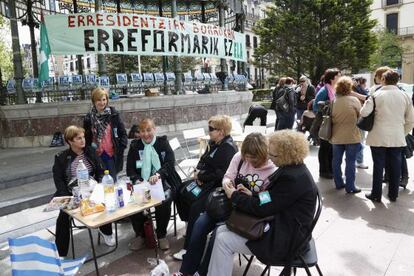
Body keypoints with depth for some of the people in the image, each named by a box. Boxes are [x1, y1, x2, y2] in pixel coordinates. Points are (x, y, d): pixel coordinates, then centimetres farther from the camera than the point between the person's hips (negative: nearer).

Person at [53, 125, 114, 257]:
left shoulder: (91, 152, 3)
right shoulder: (61, 157, -4)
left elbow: (100, 172, 6)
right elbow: (58, 180, -4)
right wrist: (67, 197, -18)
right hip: (71, 194, -1)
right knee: (63, 216, -24)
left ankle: (106, 231, 9)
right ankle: (60, 252, -6)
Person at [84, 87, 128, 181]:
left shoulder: (114, 114, -2)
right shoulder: (89, 118, 1)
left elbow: (123, 133, 2)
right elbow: (86, 138, 8)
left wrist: (121, 148, -6)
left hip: (112, 155, -1)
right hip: (97, 156, 1)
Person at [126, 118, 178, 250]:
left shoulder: (163, 142, 3)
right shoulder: (134, 145, 9)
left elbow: (170, 163, -10)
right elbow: (130, 169, 3)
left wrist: (158, 174, -30)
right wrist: (137, 180, -19)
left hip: (162, 183, -2)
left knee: (164, 201, -30)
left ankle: (162, 235, -3)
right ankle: (139, 234, 2)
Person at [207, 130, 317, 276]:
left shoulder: (293, 178, -26)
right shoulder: (291, 168, 5)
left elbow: (262, 208, -22)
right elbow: (268, 200, 13)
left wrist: (235, 196, -9)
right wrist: (248, 194, -2)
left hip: (284, 236, -10)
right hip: (278, 223, 10)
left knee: (223, 241, -13)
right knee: (221, 231, 3)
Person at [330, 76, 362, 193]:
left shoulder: (333, 101, -2)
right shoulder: (354, 100, -10)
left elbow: (330, 118, 2)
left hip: (336, 136, 3)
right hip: (352, 136, -3)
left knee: (336, 160, 15)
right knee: (350, 162, 4)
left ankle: (339, 183, 24)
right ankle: (350, 187, 10)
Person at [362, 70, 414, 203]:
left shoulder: (376, 94, -8)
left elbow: (364, 112, -18)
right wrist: (403, 134, 18)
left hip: (378, 137, -2)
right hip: (397, 138, 3)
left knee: (378, 165, 6)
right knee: (395, 166, 12)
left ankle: (376, 195, 14)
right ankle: (393, 194, 23)